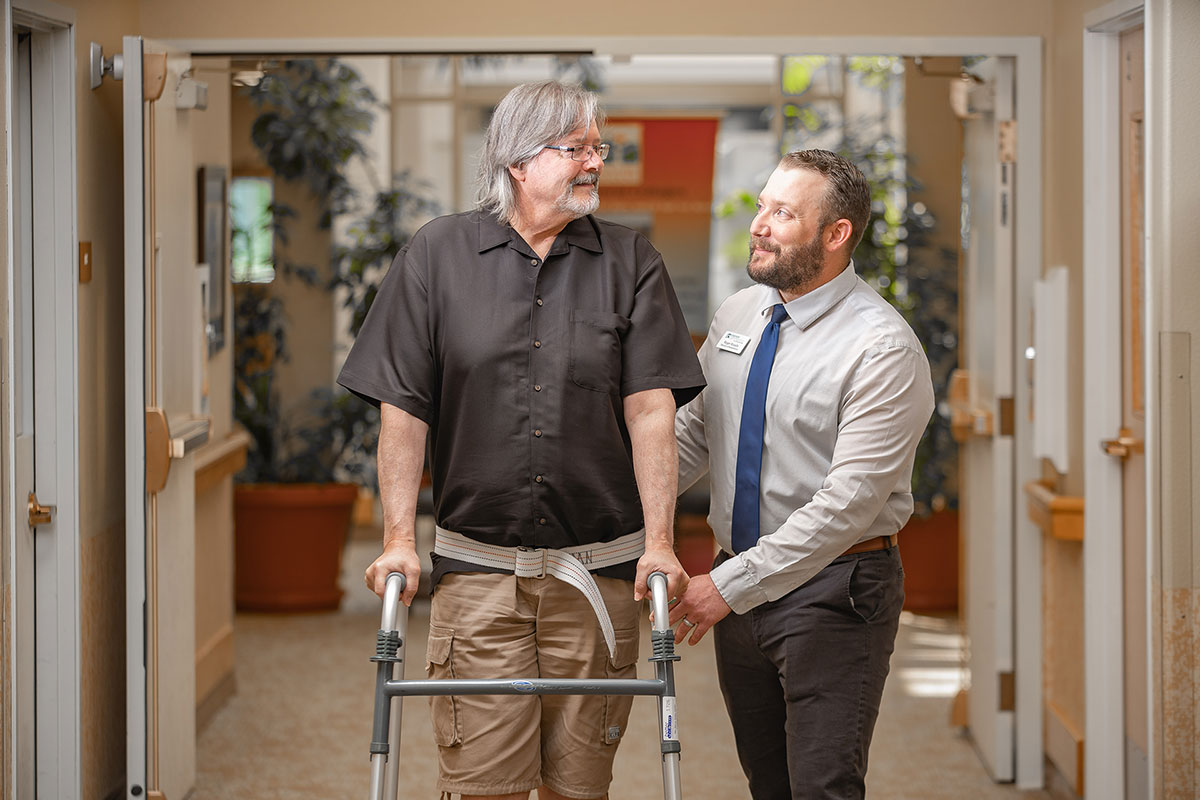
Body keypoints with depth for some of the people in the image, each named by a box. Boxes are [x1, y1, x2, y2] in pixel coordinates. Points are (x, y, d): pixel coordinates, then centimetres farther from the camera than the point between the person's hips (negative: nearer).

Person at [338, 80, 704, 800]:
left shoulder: (631, 263, 5)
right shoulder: (438, 255, 3)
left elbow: (651, 407, -2)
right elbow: (403, 409, 2)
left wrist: (659, 542, -10)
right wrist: (399, 538, -4)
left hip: (598, 570, 1)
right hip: (476, 565, -1)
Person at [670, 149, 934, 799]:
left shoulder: (883, 348, -16)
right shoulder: (737, 315, 7)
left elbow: (848, 501, -21)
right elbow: (691, 433, 15)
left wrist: (730, 586, -20)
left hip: (834, 589, -7)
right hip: (742, 585, 7)